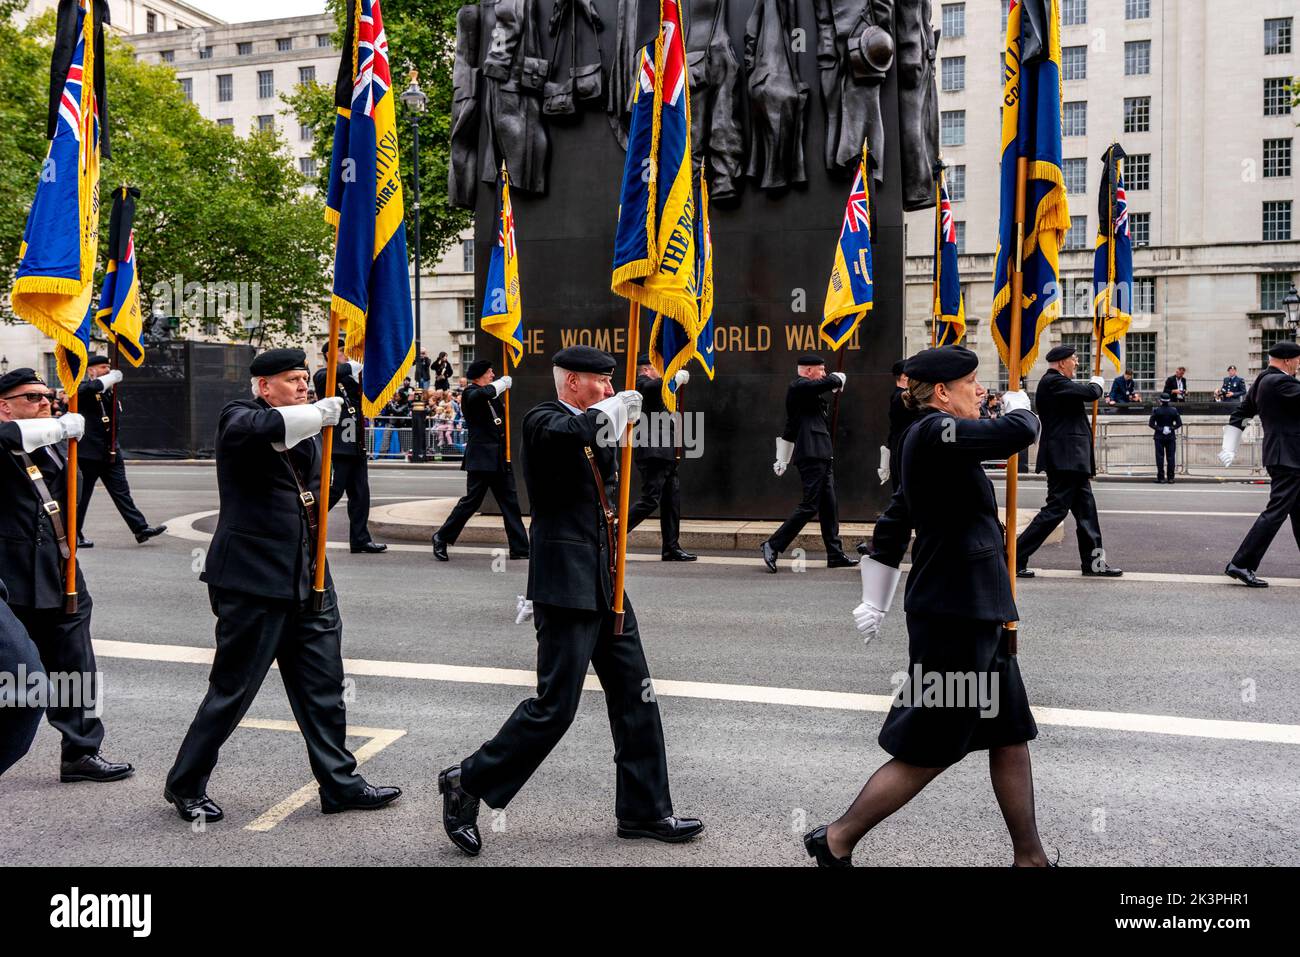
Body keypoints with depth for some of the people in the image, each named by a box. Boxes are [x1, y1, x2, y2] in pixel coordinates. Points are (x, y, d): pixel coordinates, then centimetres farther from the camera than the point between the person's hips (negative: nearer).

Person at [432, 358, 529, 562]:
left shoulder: (492, 394, 15)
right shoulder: (471, 393, -9)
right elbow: (483, 393, -30)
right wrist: (501, 384, -16)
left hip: (500, 457, 8)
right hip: (481, 457, -8)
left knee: (510, 502, 7)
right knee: (471, 500, -3)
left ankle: (519, 548, 10)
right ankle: (442, 537, 13)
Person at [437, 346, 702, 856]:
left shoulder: (597, 425, 17)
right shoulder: (542, 421, -9)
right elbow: (577, 432, -32)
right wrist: (616, 408, -18)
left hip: (605, 584, 9)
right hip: (566, 585, -9)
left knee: (634, 694, 10)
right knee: (554, 705, -6)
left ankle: (644, 810, 21)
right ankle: (467, 783, 12)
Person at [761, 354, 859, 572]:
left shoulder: (807, 391, 23)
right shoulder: (799, 386, -8)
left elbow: (790, 429, 25)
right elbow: (831, 382, -22)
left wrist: (782, 459, 27)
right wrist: (838, 378, 3)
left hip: (821, 456, 11)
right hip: (812, 456, -11)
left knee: (829, 506, 10)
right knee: (809, 505, -11)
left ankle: (835, 555, 15)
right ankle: (773, 546, -8)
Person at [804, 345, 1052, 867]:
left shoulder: (933, 445, 15)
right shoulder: (932, 432, -15)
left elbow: (890, 527, 20)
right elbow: (1017, 434, -25)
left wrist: (874, 602, 25)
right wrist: (1019, 406, 0)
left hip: (978, 613, 10)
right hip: (953, 614, -10)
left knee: (1011, 736, 16)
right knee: (927, 751, -1)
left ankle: (1030, 857, 28)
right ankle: (836, 842, 13)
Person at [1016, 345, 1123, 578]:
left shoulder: (1053, 382, 18)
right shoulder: (1053, 382, -14)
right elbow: (1091, 393, -19)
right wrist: (1097, 383, 0)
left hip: (1071, 459, 11)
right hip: (1064, 458, -11)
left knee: (1086, 509, 12)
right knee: (1055, 510, -9)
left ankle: (1093, 561, 18)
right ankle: (1014, 558, -6)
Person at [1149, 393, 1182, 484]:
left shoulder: (1156, 410, -7)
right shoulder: (1174, 410, 0)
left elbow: (1151, 423, -10)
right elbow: (1179, 423, 0)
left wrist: (1159, 429, -3)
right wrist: (1172, 428, 1)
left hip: (1159, 436, -2)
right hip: (1171, 436, 2)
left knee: (1160, 457, 1)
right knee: (1170, 457, 5)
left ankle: (1161, 477, -1)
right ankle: (1171, 478, 5)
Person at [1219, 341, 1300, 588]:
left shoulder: (1261, 383, 14)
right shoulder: (1279, 382, -16)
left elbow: (1239, 415, 17)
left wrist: (1229, 449, 18)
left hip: (1279, 455, 11)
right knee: (1276, 511, -10)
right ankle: (1241, 565, -9)